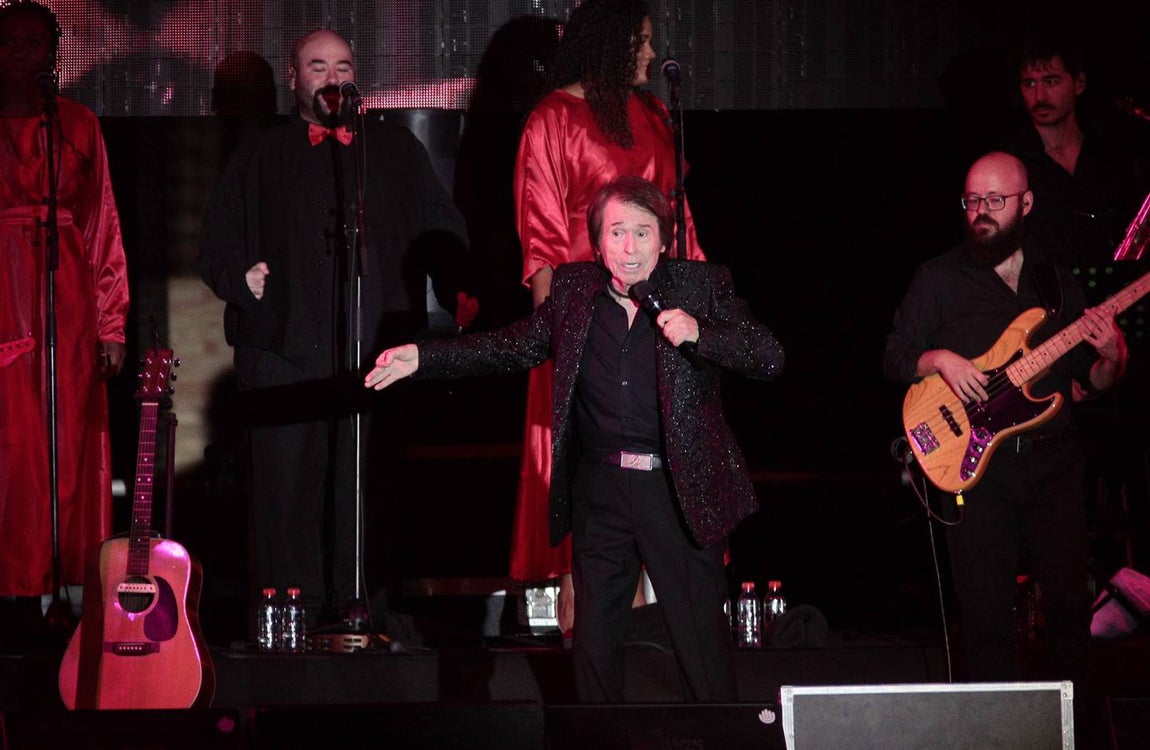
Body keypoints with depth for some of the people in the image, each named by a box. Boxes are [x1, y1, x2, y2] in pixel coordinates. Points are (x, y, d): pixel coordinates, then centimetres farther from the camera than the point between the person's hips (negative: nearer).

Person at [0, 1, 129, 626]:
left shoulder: (78, 126, 11)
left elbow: (103, 226, 11)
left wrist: (112, 322, 6)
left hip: (68, 301, 2)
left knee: (73, 444, 1)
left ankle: (73, 588, 4)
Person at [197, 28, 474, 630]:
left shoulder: (395, 150, 18)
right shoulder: (260, 158, 16)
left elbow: (441, 231, 15)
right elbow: (217, 246, 15)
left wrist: (458, 293, -1)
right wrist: (244, 279, -5)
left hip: (378, 348, 1)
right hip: (285, 349, 0)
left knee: (371, 482, -6)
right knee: (287, 481, -6)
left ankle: (363, 608, -3)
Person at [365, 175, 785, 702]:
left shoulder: (704, 288, -5)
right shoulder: (574, 289, 4)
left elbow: (770, 359, -10)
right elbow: (516, 346, 14)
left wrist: (699, 335, -25)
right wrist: (422, 357, 8)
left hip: (680, 488, -3)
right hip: (599, 490, 3)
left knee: (701, 635, 2)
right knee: (594, 635, 10)